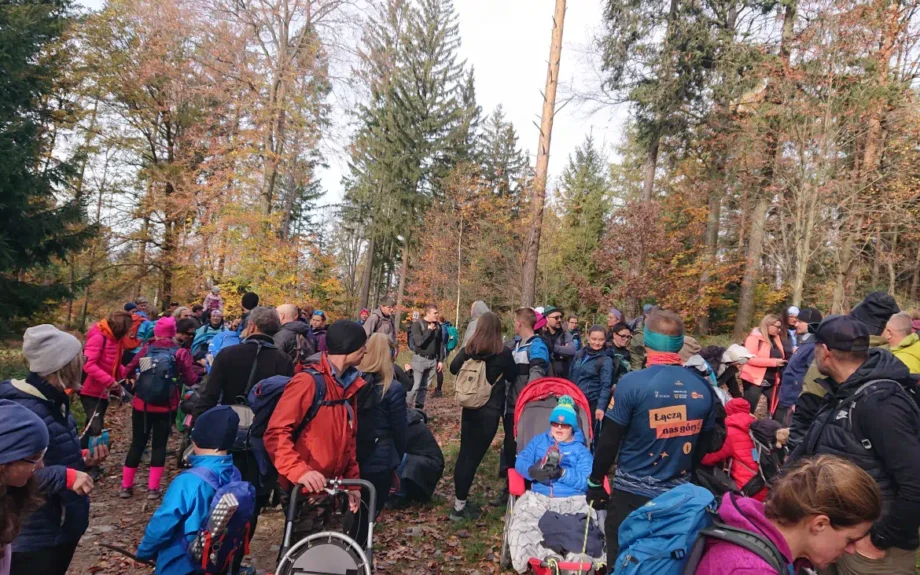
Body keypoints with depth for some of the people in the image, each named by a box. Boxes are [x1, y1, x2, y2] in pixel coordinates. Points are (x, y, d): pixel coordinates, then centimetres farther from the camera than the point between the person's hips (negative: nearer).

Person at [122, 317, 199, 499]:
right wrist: (197, 372, 11)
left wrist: (137, 378, 22)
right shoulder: (181, 353, -5)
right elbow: (190, 380, -8)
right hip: (166, 406, -2)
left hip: (142, 404, 2)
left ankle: (126, 486, 19)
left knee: (137, 443, 13)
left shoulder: (147, 349, 2)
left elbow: (128, 371, 2)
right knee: (159, 444, 7)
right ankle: (153, 488, 6)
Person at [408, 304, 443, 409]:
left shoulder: (437, 325, 7)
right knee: (414, 386, -7)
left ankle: (419, 409, 16)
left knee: (424, 387, 9)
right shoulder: (417, 324, -9)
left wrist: (440, 360, 10)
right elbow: (419, 342, -20)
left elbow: (440, 344, 13)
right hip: (420, 359, -5)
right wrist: (429, 330, -14)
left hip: (433, 360, 5)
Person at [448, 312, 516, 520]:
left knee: (464, 453, 14)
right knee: (474, 456, 0)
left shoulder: (468, 349, -3)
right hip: (490, 410, -4)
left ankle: (460, 500, 24)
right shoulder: (503, 353, -13)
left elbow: (453, 368, 13)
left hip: (469, 408, 4)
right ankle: (460, 505, 5)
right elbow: (513, 376, 2)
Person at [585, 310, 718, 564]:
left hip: (632, 493, -4)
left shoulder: (632, 383, -18)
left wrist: (595, 481, 2)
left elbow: (609, 441, -12)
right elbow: (704, 444, 7)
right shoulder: (702, 388, -4)